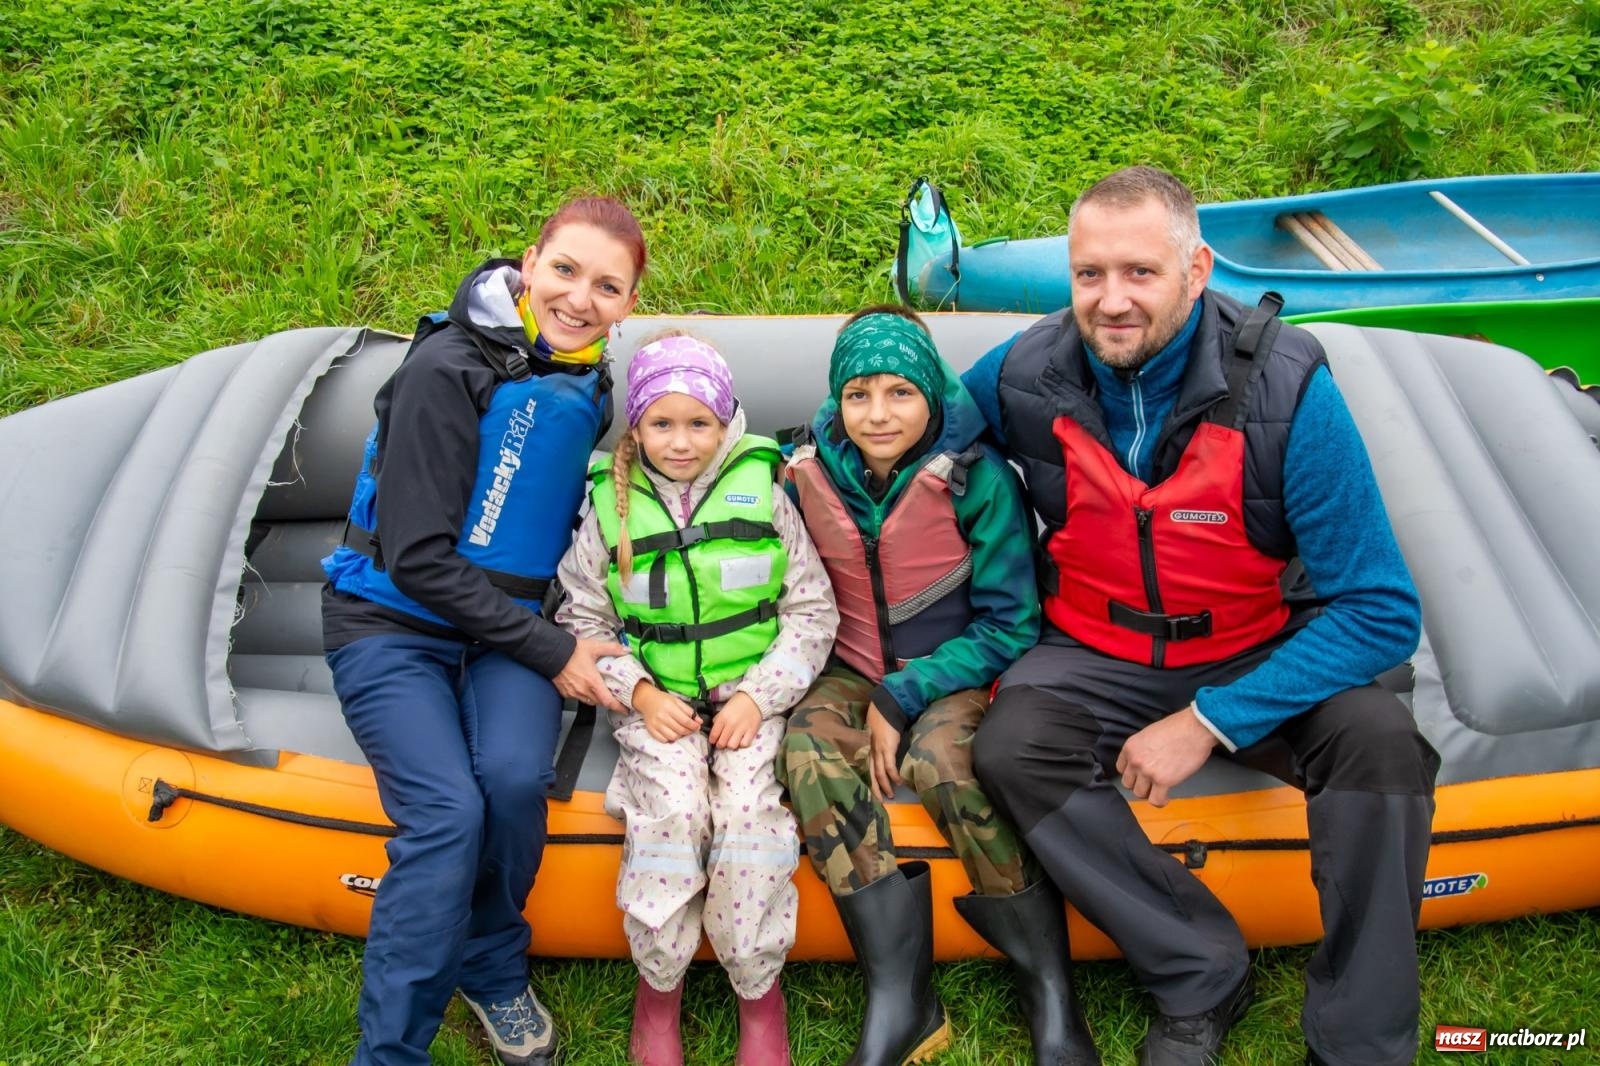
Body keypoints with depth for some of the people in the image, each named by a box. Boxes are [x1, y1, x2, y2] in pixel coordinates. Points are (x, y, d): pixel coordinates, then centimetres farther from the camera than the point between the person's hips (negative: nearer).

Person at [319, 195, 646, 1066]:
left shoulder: (592, 389, 3)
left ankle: (491, 971, 3)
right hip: (391, 622, -4)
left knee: (515, 778, -24)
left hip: (511, 627, 4)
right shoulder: (450, 370, -17)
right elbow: (418, 559, -18)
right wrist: (550, 652, -16)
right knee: (448, 812, -24)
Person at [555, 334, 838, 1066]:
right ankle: (658, 987, -3)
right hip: (657, 699, 1)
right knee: (674, 805, -27)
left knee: (747, 805, -26)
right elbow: (584, 620, 6)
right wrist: (638, 691, -8)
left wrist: (759, 696, -9)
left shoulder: (762, 495, 0)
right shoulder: (612, 508, 2)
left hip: (750, 694, 0)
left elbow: (811, 610, 2)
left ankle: (759, 991, -3)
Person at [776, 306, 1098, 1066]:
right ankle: (899, 999, -25)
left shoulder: (979, 480, -14)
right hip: (850, 670, 3)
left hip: (954, 672, -3)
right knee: (809, 753, -29)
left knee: (939, 759, -34)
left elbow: (1010, 626, -11)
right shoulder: (807, 475, -5)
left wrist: (903, 697, -18)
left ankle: (1051, 991, -16)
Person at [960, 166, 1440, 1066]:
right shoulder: (1026, 377, -15)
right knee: (1011, 749, -29)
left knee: (1379, 740, -29)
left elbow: (1382, 611, -20)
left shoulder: (1286, 387, -22)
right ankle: (1205, 976, -11)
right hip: (1095, 656, 1)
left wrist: (1208, 722, -24)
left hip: (1254, 655, -1)